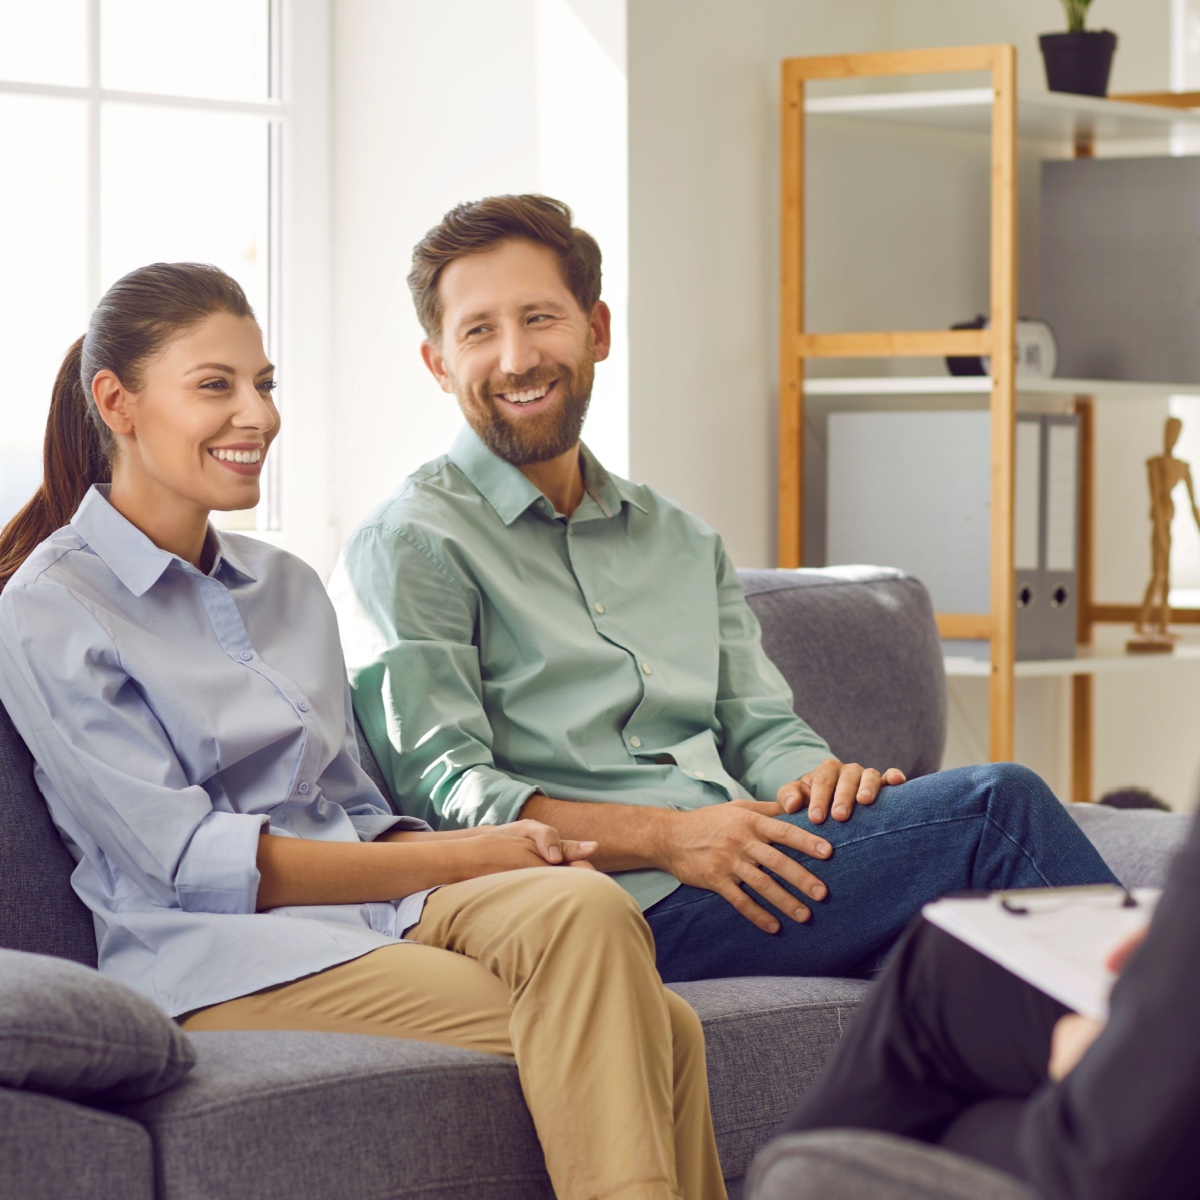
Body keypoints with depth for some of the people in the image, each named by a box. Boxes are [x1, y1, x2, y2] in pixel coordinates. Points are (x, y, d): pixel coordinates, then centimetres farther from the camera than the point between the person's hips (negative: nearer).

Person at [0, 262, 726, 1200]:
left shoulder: (287, 586, 21)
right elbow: (190, 860, -8)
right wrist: (462, 857, -9)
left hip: (379, 907, 6)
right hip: (221, 956, -6)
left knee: (587, 909, -30)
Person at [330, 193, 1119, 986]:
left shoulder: (681, 541, 26)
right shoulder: (409, 546, 3)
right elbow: (439, 794, -8)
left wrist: (817, 775, -5)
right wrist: (667, 838, -19)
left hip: (742, 873, 6)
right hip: (617, 902, -6)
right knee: (997, 806, -22)